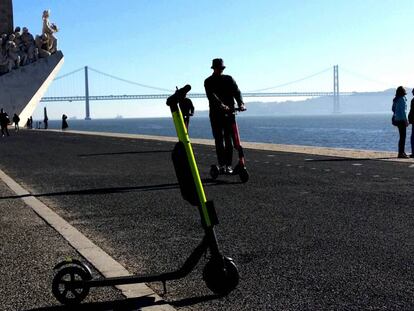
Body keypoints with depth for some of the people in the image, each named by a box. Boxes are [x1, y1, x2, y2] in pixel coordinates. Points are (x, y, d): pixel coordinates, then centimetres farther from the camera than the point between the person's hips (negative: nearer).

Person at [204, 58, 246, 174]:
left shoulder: (229, 79, 13)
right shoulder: (208, 82, 4)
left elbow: (236, 91, -1)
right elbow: (211, 95, -14)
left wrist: (241, 103, -22)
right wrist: (221, 105, -32)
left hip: (229, 113, 1)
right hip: (216, 114, -1)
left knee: (228, 139, -2)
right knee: (219, 140, -2)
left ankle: (228, 165, 0)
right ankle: (222, 165, 1)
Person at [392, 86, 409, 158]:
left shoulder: (396, 100, 10)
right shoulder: (402, 99, -14)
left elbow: (393, 109, 18)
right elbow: (403, 110, -18)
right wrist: (406, 120, -16)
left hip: (397, 119, 9)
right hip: (402, 119, -9)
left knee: (402, 136, 16)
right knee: (403, 136, -6)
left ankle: (401, 152, 22)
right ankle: (401, 153, -6)